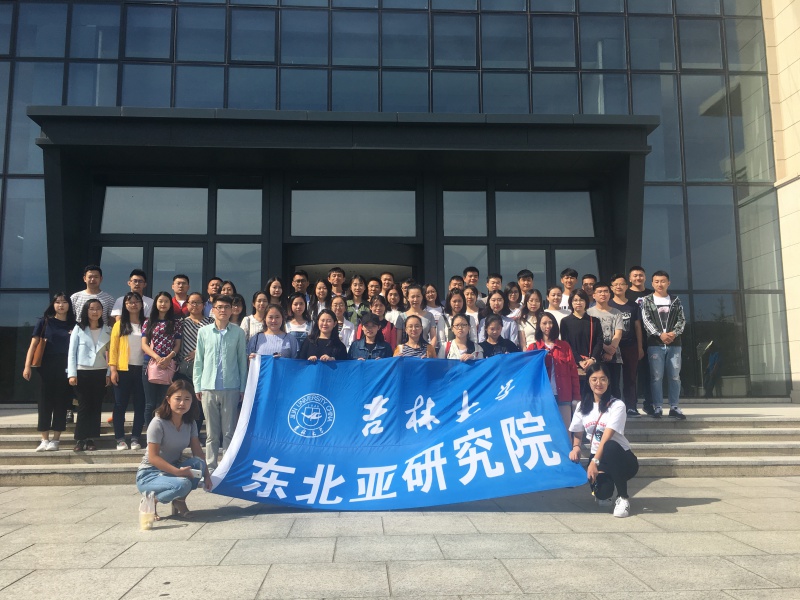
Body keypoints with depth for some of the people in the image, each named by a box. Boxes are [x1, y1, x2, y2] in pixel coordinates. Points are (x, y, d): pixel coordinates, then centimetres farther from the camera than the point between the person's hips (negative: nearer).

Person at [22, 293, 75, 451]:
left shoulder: (74, 325, 7)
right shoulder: (44, 322, 5)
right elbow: (33, 345, 2)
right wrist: (27, 366, -8)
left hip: (66, 369, 1)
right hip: (47, 367, 0)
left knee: (61, 403, 3)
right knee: (45, 402, 2)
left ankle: (56, 440, 11)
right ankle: (44, 439, 9)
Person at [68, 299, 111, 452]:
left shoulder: (107, 330, 7)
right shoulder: (78, 329, 1)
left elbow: (110, 353, 7)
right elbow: (72, 352, 0)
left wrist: (109, 373, 2)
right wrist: (72, 374, -7)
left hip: (100, 373, 2)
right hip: (83, 372, -2)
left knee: (96, 407, 3)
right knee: (84, 406, -2)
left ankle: (90, 439, 11)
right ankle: (80, 440, 6)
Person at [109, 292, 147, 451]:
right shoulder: (119, 324, 4)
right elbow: (113, 348, 1)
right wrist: (113, 369, -7)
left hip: (142, 370, 1)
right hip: (123, 370, -1)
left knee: (140, 405, 3)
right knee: (120, 405, 4)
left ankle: (135, 438, 12)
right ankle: (120, 439, 11)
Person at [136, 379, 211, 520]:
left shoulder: (190, 423, -1)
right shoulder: (158, 423, -20)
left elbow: (197, 451, -3)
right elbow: (153, 457, -22)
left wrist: (206, 475, -15)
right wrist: (178, 472, -31)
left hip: (174, 468, 6)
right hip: (149, 474, -6)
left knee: (198, 464, -24)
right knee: (182, 485, -34)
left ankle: (179, 501, -4)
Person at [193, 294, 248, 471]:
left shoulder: (238, 333, 3)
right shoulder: (203, 332, 6)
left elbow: (242, 361, 5)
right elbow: (198, 361, 9)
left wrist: (243, 387, 3)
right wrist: (197, 386, 5)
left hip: (231, 388, -1)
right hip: (208, 388, 1)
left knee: (229, 432, 4)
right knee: (211, 432, 8)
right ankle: (210, 467, 17)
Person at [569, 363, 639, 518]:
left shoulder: (617, 405, -12)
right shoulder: (583, 406, 3)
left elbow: (607, 438, -23)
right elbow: (577, 434, 12)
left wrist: (595, 461, -32)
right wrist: (576, 447, -10)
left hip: (620, 457, -3)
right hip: (597, 457, 3)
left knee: (609, 447, -40)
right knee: (602, 493, -28)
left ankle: (623, 498, -20)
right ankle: (603, 493, 15)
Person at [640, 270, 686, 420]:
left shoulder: (676, 301, 13)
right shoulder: (646, 301, 6)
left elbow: (682, 320, 6)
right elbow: (646, 321, -4)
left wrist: (674, 333, -13)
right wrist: (660, 334, -16)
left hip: (674, 344, 2)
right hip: (655, 344, -2)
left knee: (674, 376, 3)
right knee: (656, 377, -2)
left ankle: (674, 407, 10)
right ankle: (657, 407, 4)